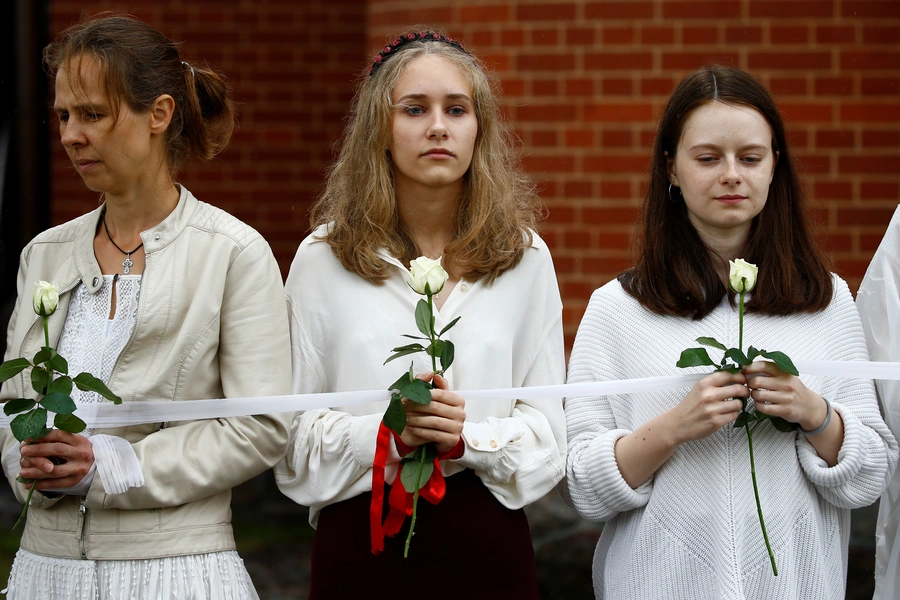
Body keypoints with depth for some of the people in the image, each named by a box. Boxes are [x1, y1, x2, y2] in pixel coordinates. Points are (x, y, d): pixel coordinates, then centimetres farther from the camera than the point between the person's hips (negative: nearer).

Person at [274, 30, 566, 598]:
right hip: (360, 537, -1)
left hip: (487, 545, 1)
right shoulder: (323, 259, 0)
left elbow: (547, 432, 1)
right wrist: (387, 434, -19)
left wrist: (466, 439, -17)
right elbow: (293, 434, -2)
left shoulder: (525, 258, 3)